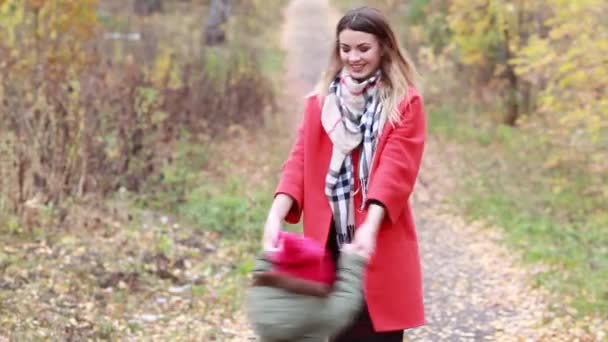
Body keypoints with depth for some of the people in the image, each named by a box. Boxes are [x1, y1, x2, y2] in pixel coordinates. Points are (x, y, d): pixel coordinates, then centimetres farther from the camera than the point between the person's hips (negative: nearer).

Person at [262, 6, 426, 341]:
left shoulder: (405, 103, -1)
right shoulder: (319, 102, 10)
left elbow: (395, 170, -12)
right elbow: (300, 161, 1)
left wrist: (370, 226, -27)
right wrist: (276, 214, -16)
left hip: (381, 247, -3)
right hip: (328, 244, 3)